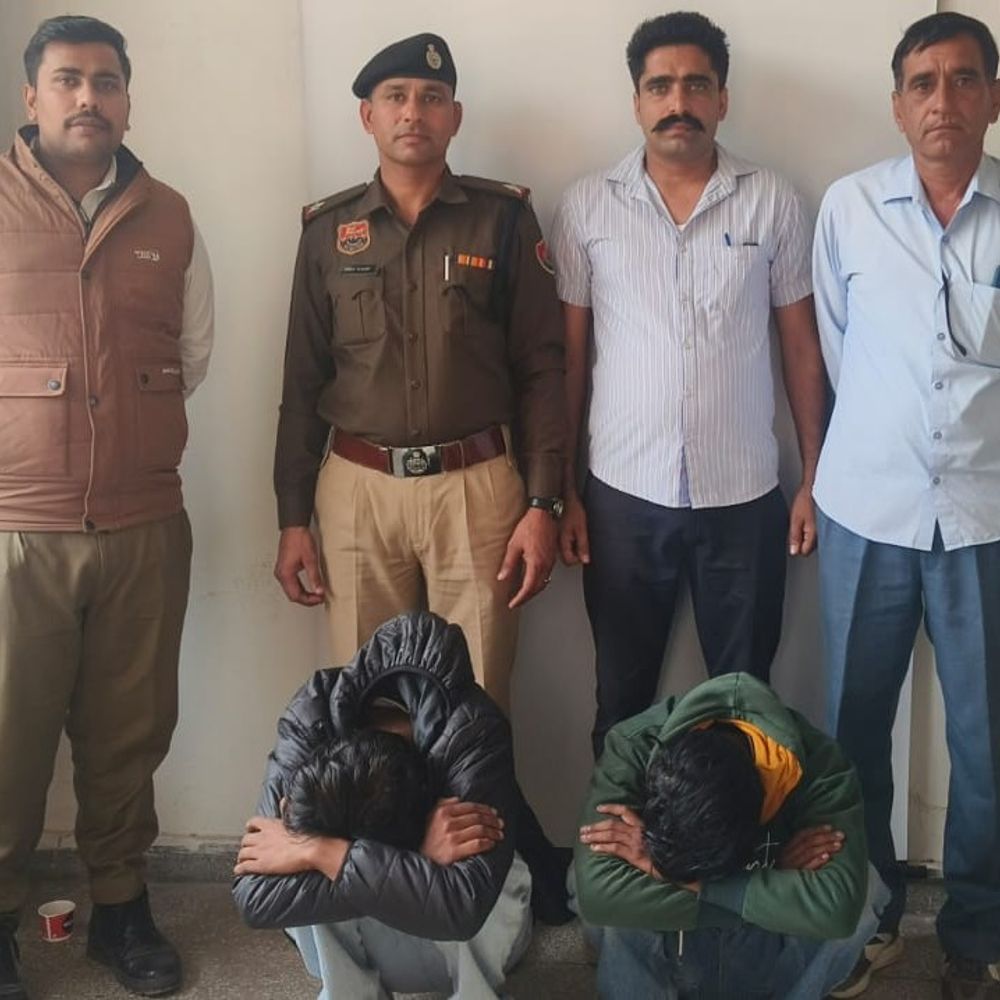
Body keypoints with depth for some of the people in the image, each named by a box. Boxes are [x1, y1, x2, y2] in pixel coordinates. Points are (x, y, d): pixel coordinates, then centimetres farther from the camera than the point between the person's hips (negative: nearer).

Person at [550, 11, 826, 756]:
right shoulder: (587, 206, 0)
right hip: (624, 494, 0)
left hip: (744, 495, 0)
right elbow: (570, 354, 3)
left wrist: (815, 478, 2)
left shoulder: (773, 201, 0)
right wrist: (563, 490, 1)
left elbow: (802, 346, 4)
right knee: (623, 696, 14)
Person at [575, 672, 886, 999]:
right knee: (619, 911, -34)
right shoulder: (632, 749, -31)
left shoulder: (818, 764, -30)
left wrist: (665, 870, -42)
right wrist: (775, 885, -39)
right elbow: (597, 893, -42)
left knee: (863, 892, -29)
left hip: (771, 961, 1)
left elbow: (837, 907, -43)